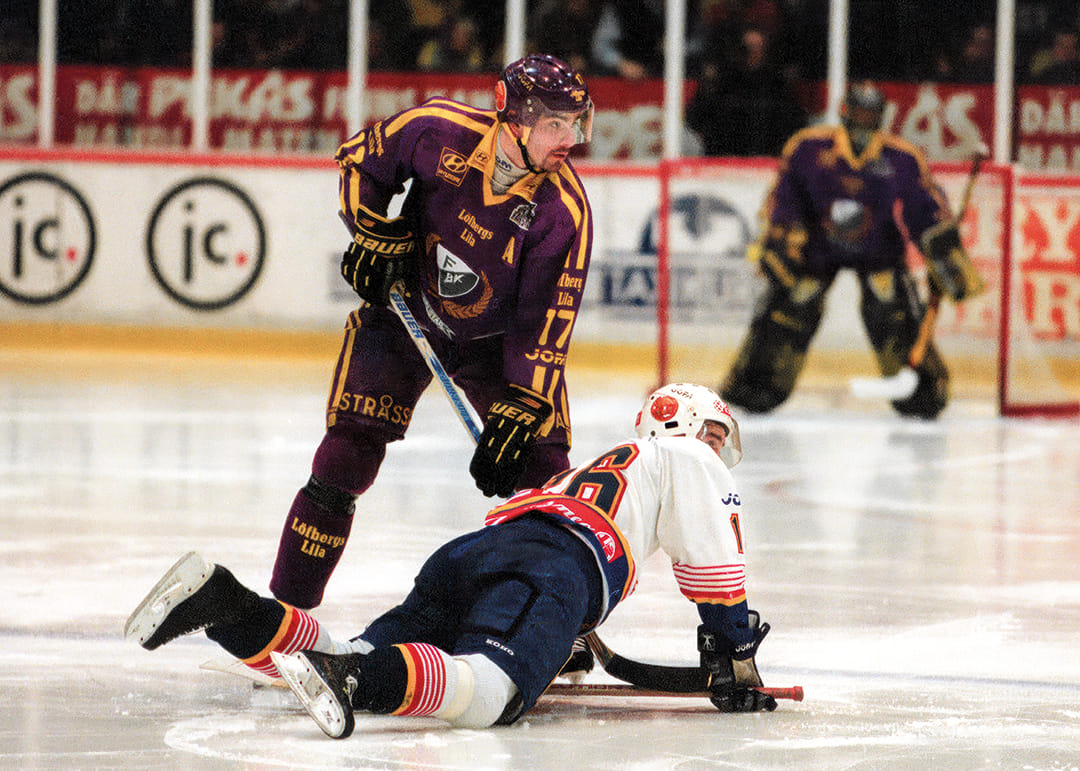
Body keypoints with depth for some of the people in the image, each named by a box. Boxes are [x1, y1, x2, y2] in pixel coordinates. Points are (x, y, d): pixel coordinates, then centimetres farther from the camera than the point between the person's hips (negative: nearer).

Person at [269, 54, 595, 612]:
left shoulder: (565, 211, -24)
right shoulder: (440, 131, -23)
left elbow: (545, 321, -23)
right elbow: (361, 159, -2)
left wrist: (518, 411, -29)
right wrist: (375, 235, -11)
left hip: (496, 335, 1)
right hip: (403, 308, 0)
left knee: (543, 466, -11)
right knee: (350, 447, -11)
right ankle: (285, 609, -5)